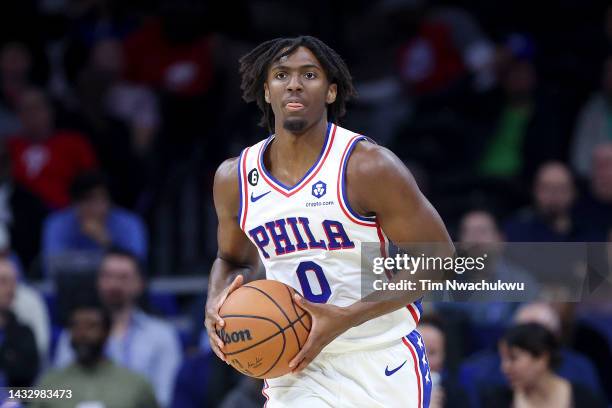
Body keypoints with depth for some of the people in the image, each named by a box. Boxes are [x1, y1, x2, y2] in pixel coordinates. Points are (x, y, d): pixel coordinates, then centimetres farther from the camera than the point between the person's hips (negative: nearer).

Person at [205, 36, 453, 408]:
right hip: (296, 365, 3)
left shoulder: (368, 167, -13)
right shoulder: (234, 178, 2)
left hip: (382, 367, -3)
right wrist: (218, 300, -4)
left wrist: (345, 318, -20)